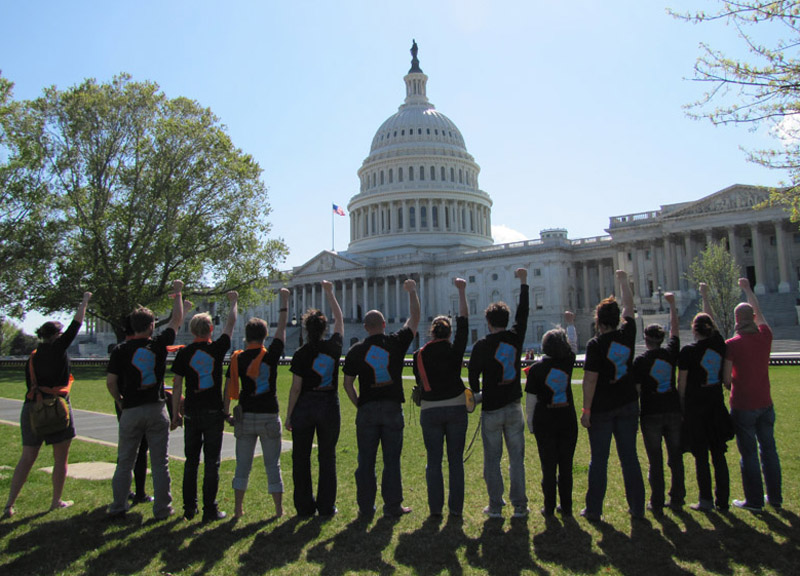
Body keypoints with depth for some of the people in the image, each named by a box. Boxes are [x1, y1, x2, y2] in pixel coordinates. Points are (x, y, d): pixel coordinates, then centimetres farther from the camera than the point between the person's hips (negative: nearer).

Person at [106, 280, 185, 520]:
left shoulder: (121, 350, -3)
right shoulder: (159, 344, -3)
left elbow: (110, 381, -4)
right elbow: (176, 321, 9)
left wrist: (120, 402, 13)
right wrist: (178, 293, 20)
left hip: (131, 411, 1)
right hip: (156, 410, 0)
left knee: (124, 462, 12)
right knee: (160, 463, 5)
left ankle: (118, 507, 17)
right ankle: (162, 509, 10)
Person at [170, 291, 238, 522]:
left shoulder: (184, 353, -1)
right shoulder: (217, 348, -6)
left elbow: (177, 385, 1)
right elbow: (231, 324, 9)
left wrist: (175, 413, 9)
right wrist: (234, 301, 24)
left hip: (192, 413, 2)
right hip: (213, 412, -2)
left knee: (191, 462, 12)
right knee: (212, 463, 2)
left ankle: (189, 508, 19)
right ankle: (210, 510, 6)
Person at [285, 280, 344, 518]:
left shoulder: (301, 355, -9)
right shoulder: (334, 347, -3)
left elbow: (295, 388, -8)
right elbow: (340, 320, 14)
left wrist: (288, 416, 1)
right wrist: (329, 292, 23)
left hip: (304, 407, -1)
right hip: (329, 407, 2)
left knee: (301, 458, 10)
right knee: (327, 458, 10)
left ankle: (304, 507, 16)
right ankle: (326, 507, 13)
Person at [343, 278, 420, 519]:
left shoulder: (356, 350, -1)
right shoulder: (396, 342, -2)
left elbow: (347, 383, 0)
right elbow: (414, 319, 10)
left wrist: (358, 404, 12)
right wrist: (412, 291, 18)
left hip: (367, 410, 0)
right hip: (393, 408, 0)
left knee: (366, 461, 7)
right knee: (392, 460, 7)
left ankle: (366, 508, 12)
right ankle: (393, 506, 14)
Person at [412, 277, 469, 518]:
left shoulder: (419, 355, -3)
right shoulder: (455, 350, -6)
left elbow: (419, 383, 5)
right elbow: (463, 321, 0)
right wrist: (462, 291, 3)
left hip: (430, 411, 0)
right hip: (456, 408, 0)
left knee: (434, 460, 8)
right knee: (456, 460, 8)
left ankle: (435, 507, 12)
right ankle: (456, 507, 13)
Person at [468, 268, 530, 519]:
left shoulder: (482, 345, -10)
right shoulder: (515, 337, -2)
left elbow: (473, 375, -7)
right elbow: (523, 313, 11)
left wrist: (477, 396, 12)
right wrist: (524, 282, 19)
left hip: (491, 409, -3)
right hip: (514, 407, 3)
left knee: (492, 459, 7)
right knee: (517, 458, 8)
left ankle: (495, 506, 12)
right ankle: (520, 506, 13)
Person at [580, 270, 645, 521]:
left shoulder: (595, 345, -14)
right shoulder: (627, 335, -1)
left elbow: (590, 379, -17)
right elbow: (629, 307, 14)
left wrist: (586, 410, -12)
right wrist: (623, 280, 26)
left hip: (602, 409, -4)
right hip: (628, 405, 4)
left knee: (599, 459, 4)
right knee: (629, 457, 12)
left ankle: (593, 510, 10)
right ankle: (637, 507, 18)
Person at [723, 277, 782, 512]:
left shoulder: (732, 345, -15)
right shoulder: (765, 336, -2)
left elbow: (726, 377, -12)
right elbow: (759, 312, 18)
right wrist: (747, 289, 30)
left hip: (743, 406, -5)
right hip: (765, 404, 5)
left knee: (749, 453, 3)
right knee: (769, 450, 15)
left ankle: (754, 500, 11)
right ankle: (775, 497, 25)